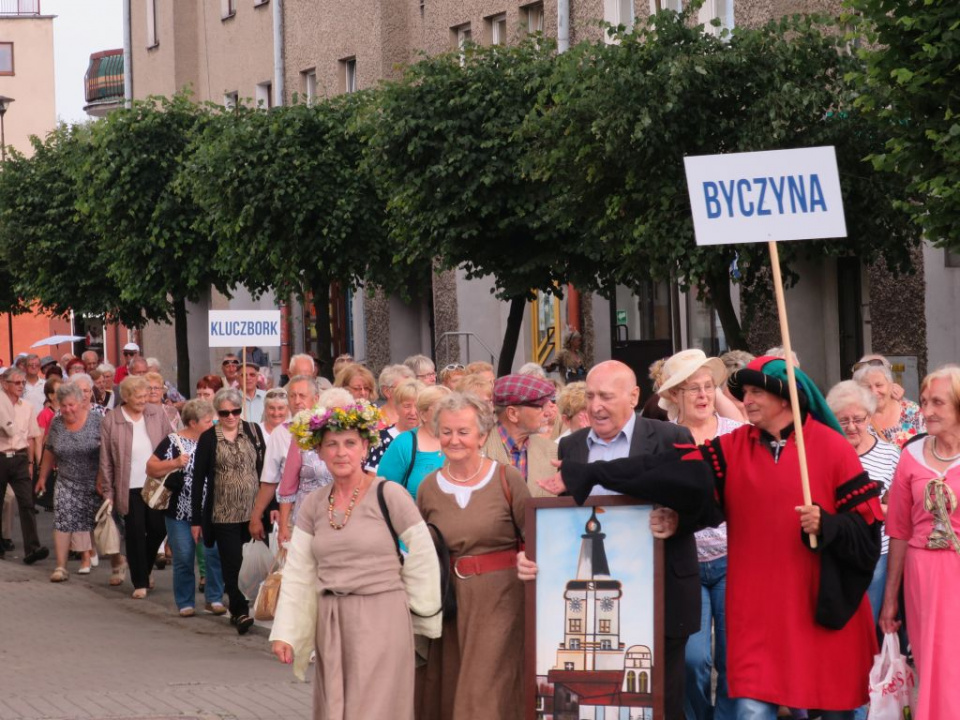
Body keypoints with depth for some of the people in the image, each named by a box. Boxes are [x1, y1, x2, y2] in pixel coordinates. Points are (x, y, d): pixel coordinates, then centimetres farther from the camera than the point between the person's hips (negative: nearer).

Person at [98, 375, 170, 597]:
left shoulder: (157, 414, 2)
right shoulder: (110, 421, -5)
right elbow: (106, 461, -1)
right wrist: (108, 492, -1)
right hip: (129, 487, -3)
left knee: (158, 529, 5)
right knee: (135, 534, 0)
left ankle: (143, 570, 30)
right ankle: (140, 582, 9)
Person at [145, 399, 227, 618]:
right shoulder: (173, 442, -3)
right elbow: (150, 468, -5)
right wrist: (174, 463, -17)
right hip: (180, 511, -2)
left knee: (214, 554, -6)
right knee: (184, 558, 2)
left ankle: (214, 599, 6)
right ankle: (185, 603, 14)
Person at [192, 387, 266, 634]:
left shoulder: (253, 431, 5)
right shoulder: (208, 438, -1)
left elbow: (264, 469, 8)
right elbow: (198, 479, 1)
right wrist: (196, 519, 0)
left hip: (253, 510, 2)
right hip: (223, 512, -2)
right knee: (232, 563, -7)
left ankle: (237, 609, 15)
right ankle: (241, 611, -6)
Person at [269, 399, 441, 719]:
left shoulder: (388, 495, -7)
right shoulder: (313, 505, 8)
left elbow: (423, 558, -4)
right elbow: (298, 574, 8)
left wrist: (423, 618, 1)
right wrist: (284, 633, 1)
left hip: (381, 619, -5)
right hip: (330, 624, 5)